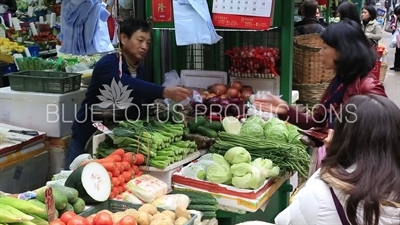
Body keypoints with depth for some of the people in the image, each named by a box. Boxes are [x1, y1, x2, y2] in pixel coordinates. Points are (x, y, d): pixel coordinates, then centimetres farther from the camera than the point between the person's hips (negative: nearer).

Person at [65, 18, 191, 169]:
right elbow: (127, 86, -40)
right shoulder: (108, 64, -19)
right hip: (87, 140, -6)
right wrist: (165, 92, -51)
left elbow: (137, 109, 4)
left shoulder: (140, 71, 5)